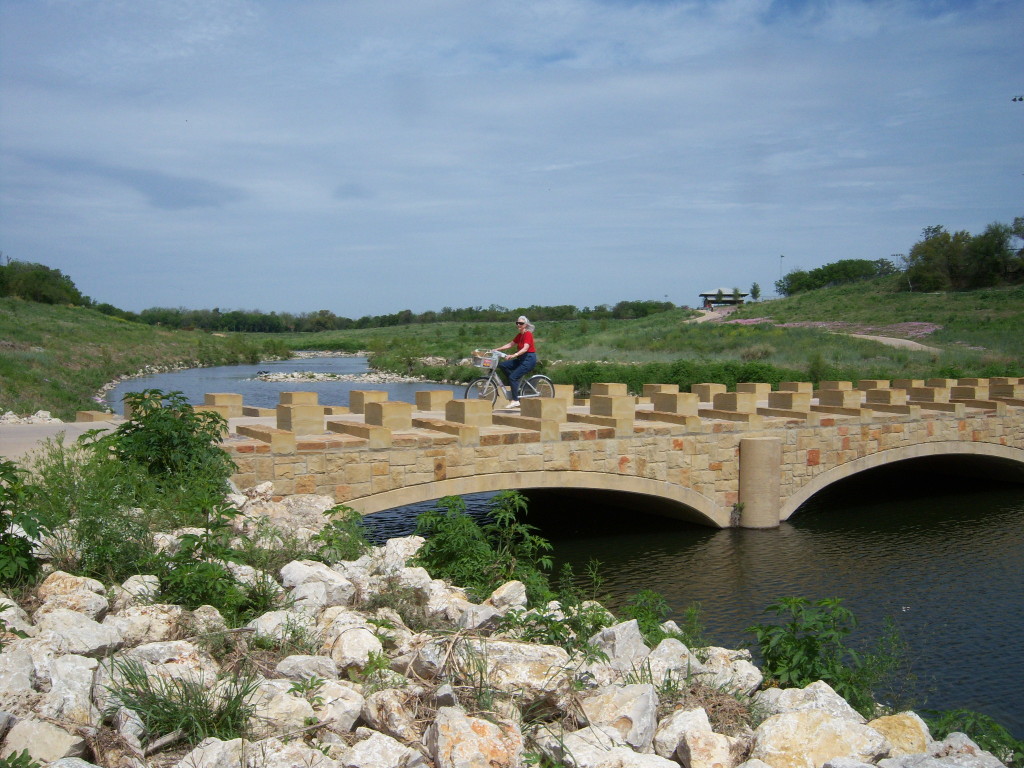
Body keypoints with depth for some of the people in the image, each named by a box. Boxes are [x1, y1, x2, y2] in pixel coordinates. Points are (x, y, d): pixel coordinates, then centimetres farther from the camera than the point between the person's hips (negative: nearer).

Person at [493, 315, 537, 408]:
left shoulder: (528, 334, -14)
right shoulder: (519, 335, 13)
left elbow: (525, 348, -26)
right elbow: (510, 344, 16)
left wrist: (514, 355, -40)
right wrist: (497, 349, 8)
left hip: (529, 359, -9)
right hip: (521, 359, 9)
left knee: (513, 377, -18)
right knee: (502, 365, -4)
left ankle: (515, 400, -13)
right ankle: (515, 383, 1)